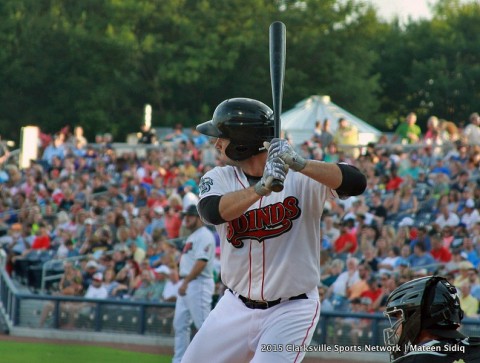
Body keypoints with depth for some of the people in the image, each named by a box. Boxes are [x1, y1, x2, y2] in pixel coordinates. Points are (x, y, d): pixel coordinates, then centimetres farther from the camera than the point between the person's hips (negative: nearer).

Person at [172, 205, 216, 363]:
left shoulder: (204, 236, -10)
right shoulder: (192, 236, 21)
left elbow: (201, 262, -20)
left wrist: (186, 282, -22)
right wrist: (183, 282, 15)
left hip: (198, 284, -11)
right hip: (186, 285, 11)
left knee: (203, 324, -10)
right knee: (180, 324, 10)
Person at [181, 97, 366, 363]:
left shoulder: (302, 178, -11)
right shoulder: (219, 179, -1)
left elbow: (356, 183, -28)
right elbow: (212, 211, -24)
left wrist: (299, 164, -41)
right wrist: (261, 188, -40)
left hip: (292, 311, -5)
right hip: (236, 308, 5)